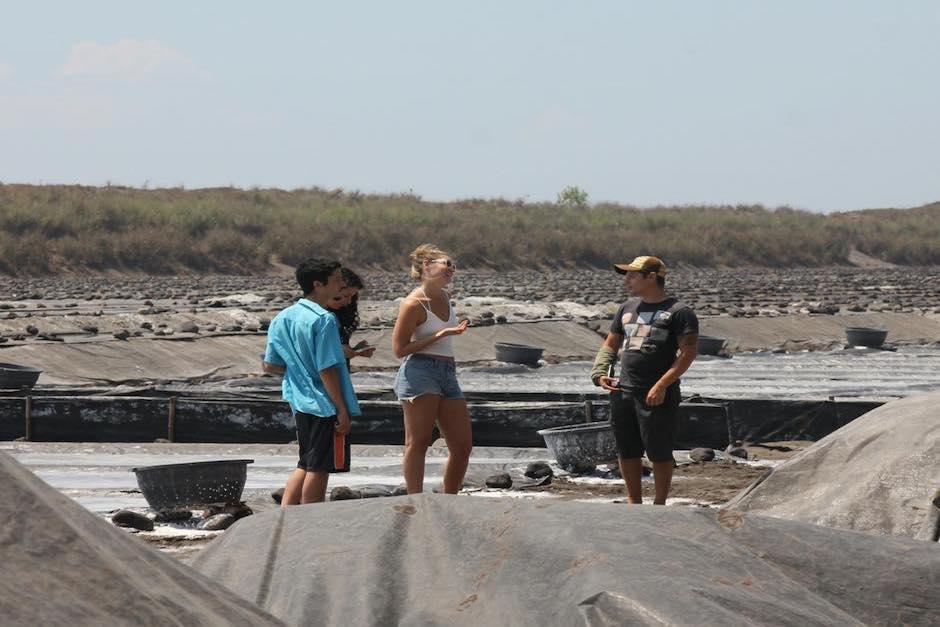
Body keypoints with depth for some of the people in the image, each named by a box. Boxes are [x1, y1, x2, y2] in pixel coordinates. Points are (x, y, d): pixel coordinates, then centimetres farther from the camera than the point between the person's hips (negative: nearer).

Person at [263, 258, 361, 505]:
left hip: (299, 402, 8)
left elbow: (270, 365, 12)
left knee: (306, 464, 18)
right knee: (319, 468, 0)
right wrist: (343, 410, -16)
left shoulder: (282, 318, 8)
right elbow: (327, 370, -20)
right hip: (324, 404, -8)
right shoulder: (324, 320, -16)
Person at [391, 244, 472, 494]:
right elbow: (400, 349, -11)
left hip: (447, 374, 8)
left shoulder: (444, 297, 15)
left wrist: (455, 331, 13)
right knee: (418, 442, -7)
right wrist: (441, 335, -14)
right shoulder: (414, 304, -9)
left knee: (463, 445, 3)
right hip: (420, 372, -8)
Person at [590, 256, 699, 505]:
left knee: (659, 453, -1)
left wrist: (662, 385, -20)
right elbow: (610, 345, 23)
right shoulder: (627, 308, 17)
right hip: (623, 392, 7)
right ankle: (634, 503, 21)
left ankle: (659, 505, 10)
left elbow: (689, 352, -12)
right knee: (627, 452, 10)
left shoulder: (678, 312, -5)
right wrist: (599, 373, 3)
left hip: (657, 397, -7)